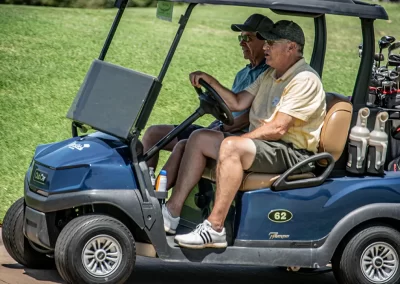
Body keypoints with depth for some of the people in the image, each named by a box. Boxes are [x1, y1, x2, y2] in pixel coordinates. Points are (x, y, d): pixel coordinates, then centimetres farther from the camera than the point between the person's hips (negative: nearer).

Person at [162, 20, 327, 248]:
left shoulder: (305, 80, -14)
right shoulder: (270, 75, 18)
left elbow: (278, 128, -20)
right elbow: (237, 103, 16)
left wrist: (238, 140, -15)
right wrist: (210, 81, 4)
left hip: (292, 154, -10)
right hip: (261, 142, 10)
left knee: (231, 147, -34)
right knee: (200, 138, 2)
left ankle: (215, 229, -34)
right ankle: (172, 211, -5)